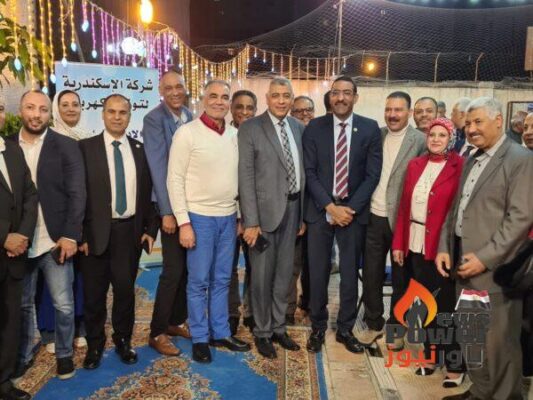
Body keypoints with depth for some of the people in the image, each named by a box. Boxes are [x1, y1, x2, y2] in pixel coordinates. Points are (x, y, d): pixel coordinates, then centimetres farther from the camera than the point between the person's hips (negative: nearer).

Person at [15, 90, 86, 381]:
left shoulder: (66, 146, -1)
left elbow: (77, 194, -5)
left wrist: (70, 235, -12)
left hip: (55, 240, -2)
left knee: (63, 305, 6)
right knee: (22, 303, 14)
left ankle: (64, 354, 28)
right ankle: (23, 355, 34)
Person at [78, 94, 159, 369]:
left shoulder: (140, 150, 6)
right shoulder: (85, 147, -2)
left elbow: (148, 193, 7)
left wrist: (151, 229, 2)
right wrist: (80, 234, -8)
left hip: (130, 231, 2)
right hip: (96, 232, -2)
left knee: (125, 290, 12)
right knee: (94, 294, 10)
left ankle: (123, 341, 31)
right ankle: (95, 345, 31)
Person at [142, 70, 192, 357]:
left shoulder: (188, 116, 9)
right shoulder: (154, 118, -12)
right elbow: (158, 166, -17)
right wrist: (167, 211, -19)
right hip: (171, 204, -7)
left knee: (187, 267, 13)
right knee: (173, 270, -4)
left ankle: (177, 321, 29)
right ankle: (157, 332, 12)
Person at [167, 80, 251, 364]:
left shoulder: (236, 135, 7)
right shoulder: (187, 133, -7)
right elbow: (175, 180, -9)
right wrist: (183, 222, -13)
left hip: (229, 217, 5)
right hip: (199, 217, -4)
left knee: (222, 280, 14)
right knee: (199, 281, 6)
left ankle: (220, 333, 28)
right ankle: (200, 338, 21)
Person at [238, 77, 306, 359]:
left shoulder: (299, 128, 8)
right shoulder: (250, 129, -7)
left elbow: (303, 171, 9)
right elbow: (245, 177, -11)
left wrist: (303, 213, 7)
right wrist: (251, 221, -15)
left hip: (293, 208, 5)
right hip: (265, 210, -5)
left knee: (284, 273, 15)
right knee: (262, 275, 6)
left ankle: (279, 327, 32)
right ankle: (262, 332, 24)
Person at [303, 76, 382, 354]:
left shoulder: (370, 128, 1)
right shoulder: (314, 128, 0)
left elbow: (373, 174, -2)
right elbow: (310, 173, -3)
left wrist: (351, 208, -11)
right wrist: (330, 206, -12)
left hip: (353, 211, 0)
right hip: (320, 211, 0)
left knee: (350, 274, 9)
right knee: (318, 273, 6)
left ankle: (345, 329, 26)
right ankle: (318, 328, 24)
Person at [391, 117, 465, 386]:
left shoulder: (460, 167, -7)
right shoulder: (415, 165, 8)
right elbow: (404, 205, 7)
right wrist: (399, 242, 4)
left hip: (442, 247, -5)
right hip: (416, 246, 5)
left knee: (445, 306, 6)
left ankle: (455, 365, 23)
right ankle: (430, 355, 32)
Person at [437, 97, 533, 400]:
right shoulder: (472, 160, 15)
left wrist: (485, 257, -19)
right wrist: (444, 248, 6)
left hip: (495, 270, -7)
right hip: (466, 263, 7)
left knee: (499, 343, 5)